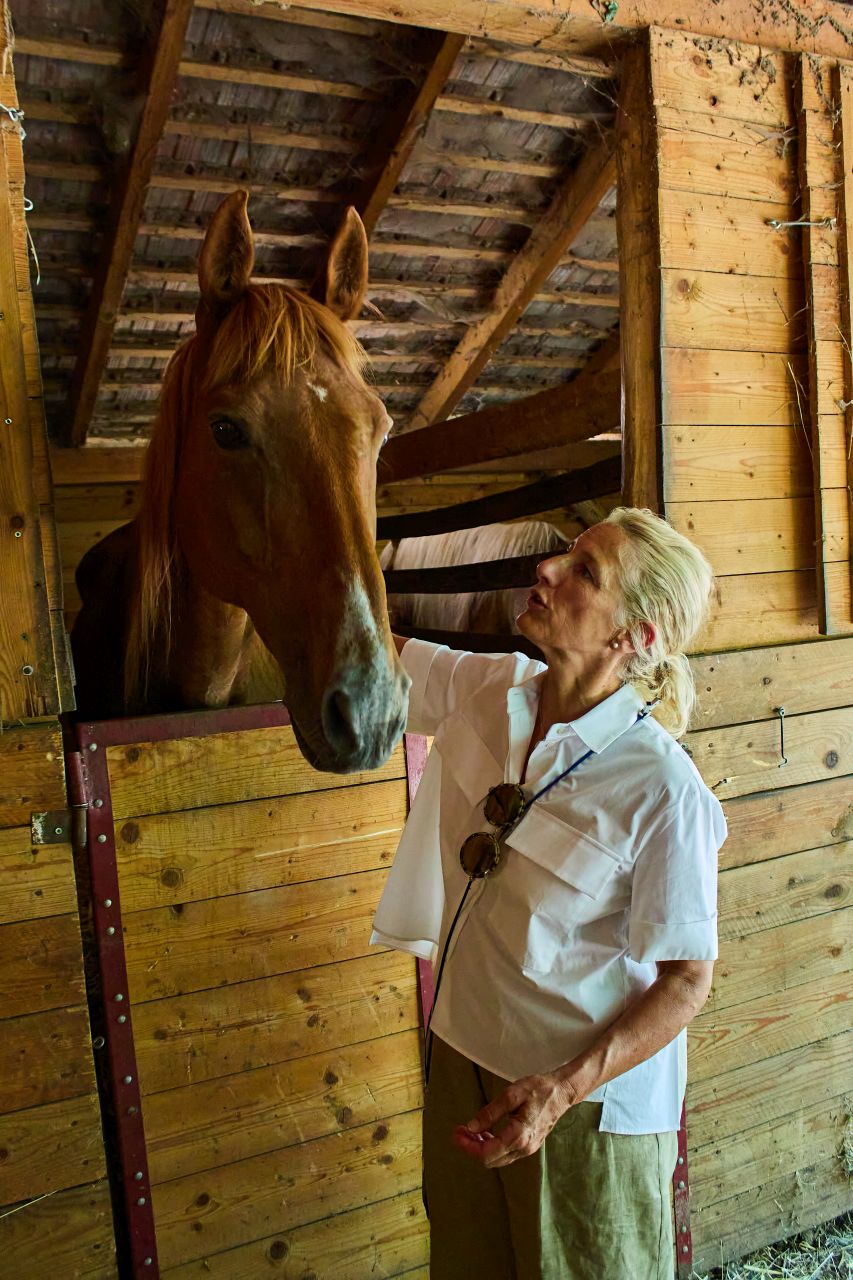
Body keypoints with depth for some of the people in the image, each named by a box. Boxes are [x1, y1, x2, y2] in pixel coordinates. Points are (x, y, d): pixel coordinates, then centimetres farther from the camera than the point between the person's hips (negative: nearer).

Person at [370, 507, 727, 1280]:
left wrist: (563, 1089, -26)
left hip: (589, 1096, -5)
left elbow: (687, 979, -18)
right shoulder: (486, 690, -9)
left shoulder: (662, 789, -25)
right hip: (464, 1061, 6)